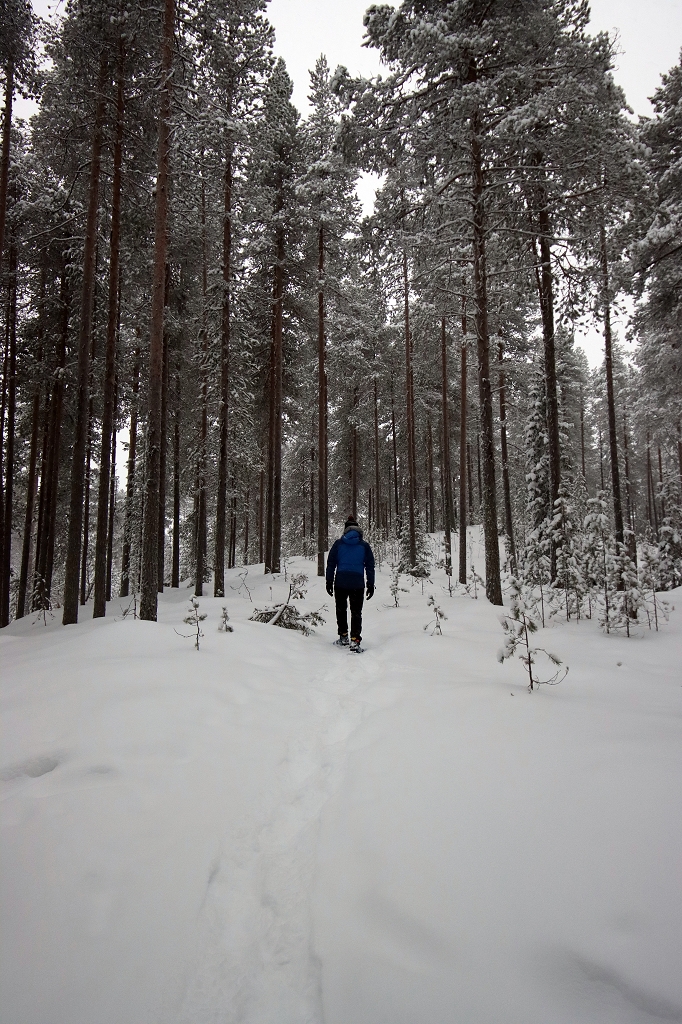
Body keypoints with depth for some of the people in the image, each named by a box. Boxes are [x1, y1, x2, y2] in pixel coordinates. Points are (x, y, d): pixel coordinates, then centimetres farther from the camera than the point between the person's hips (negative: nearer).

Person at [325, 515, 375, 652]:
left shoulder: (338, 543, 3)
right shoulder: (364, 545, 4)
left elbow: (331, 563, 1)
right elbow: (370, 566, 5)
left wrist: (329, 581, 5)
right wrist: (371, 584, 9)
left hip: (340, 582, 0)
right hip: (358, 583, 0)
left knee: (341, 610, 17)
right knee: (356, 612, 2)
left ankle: (343, 637, 22)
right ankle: (355, 640, -10)